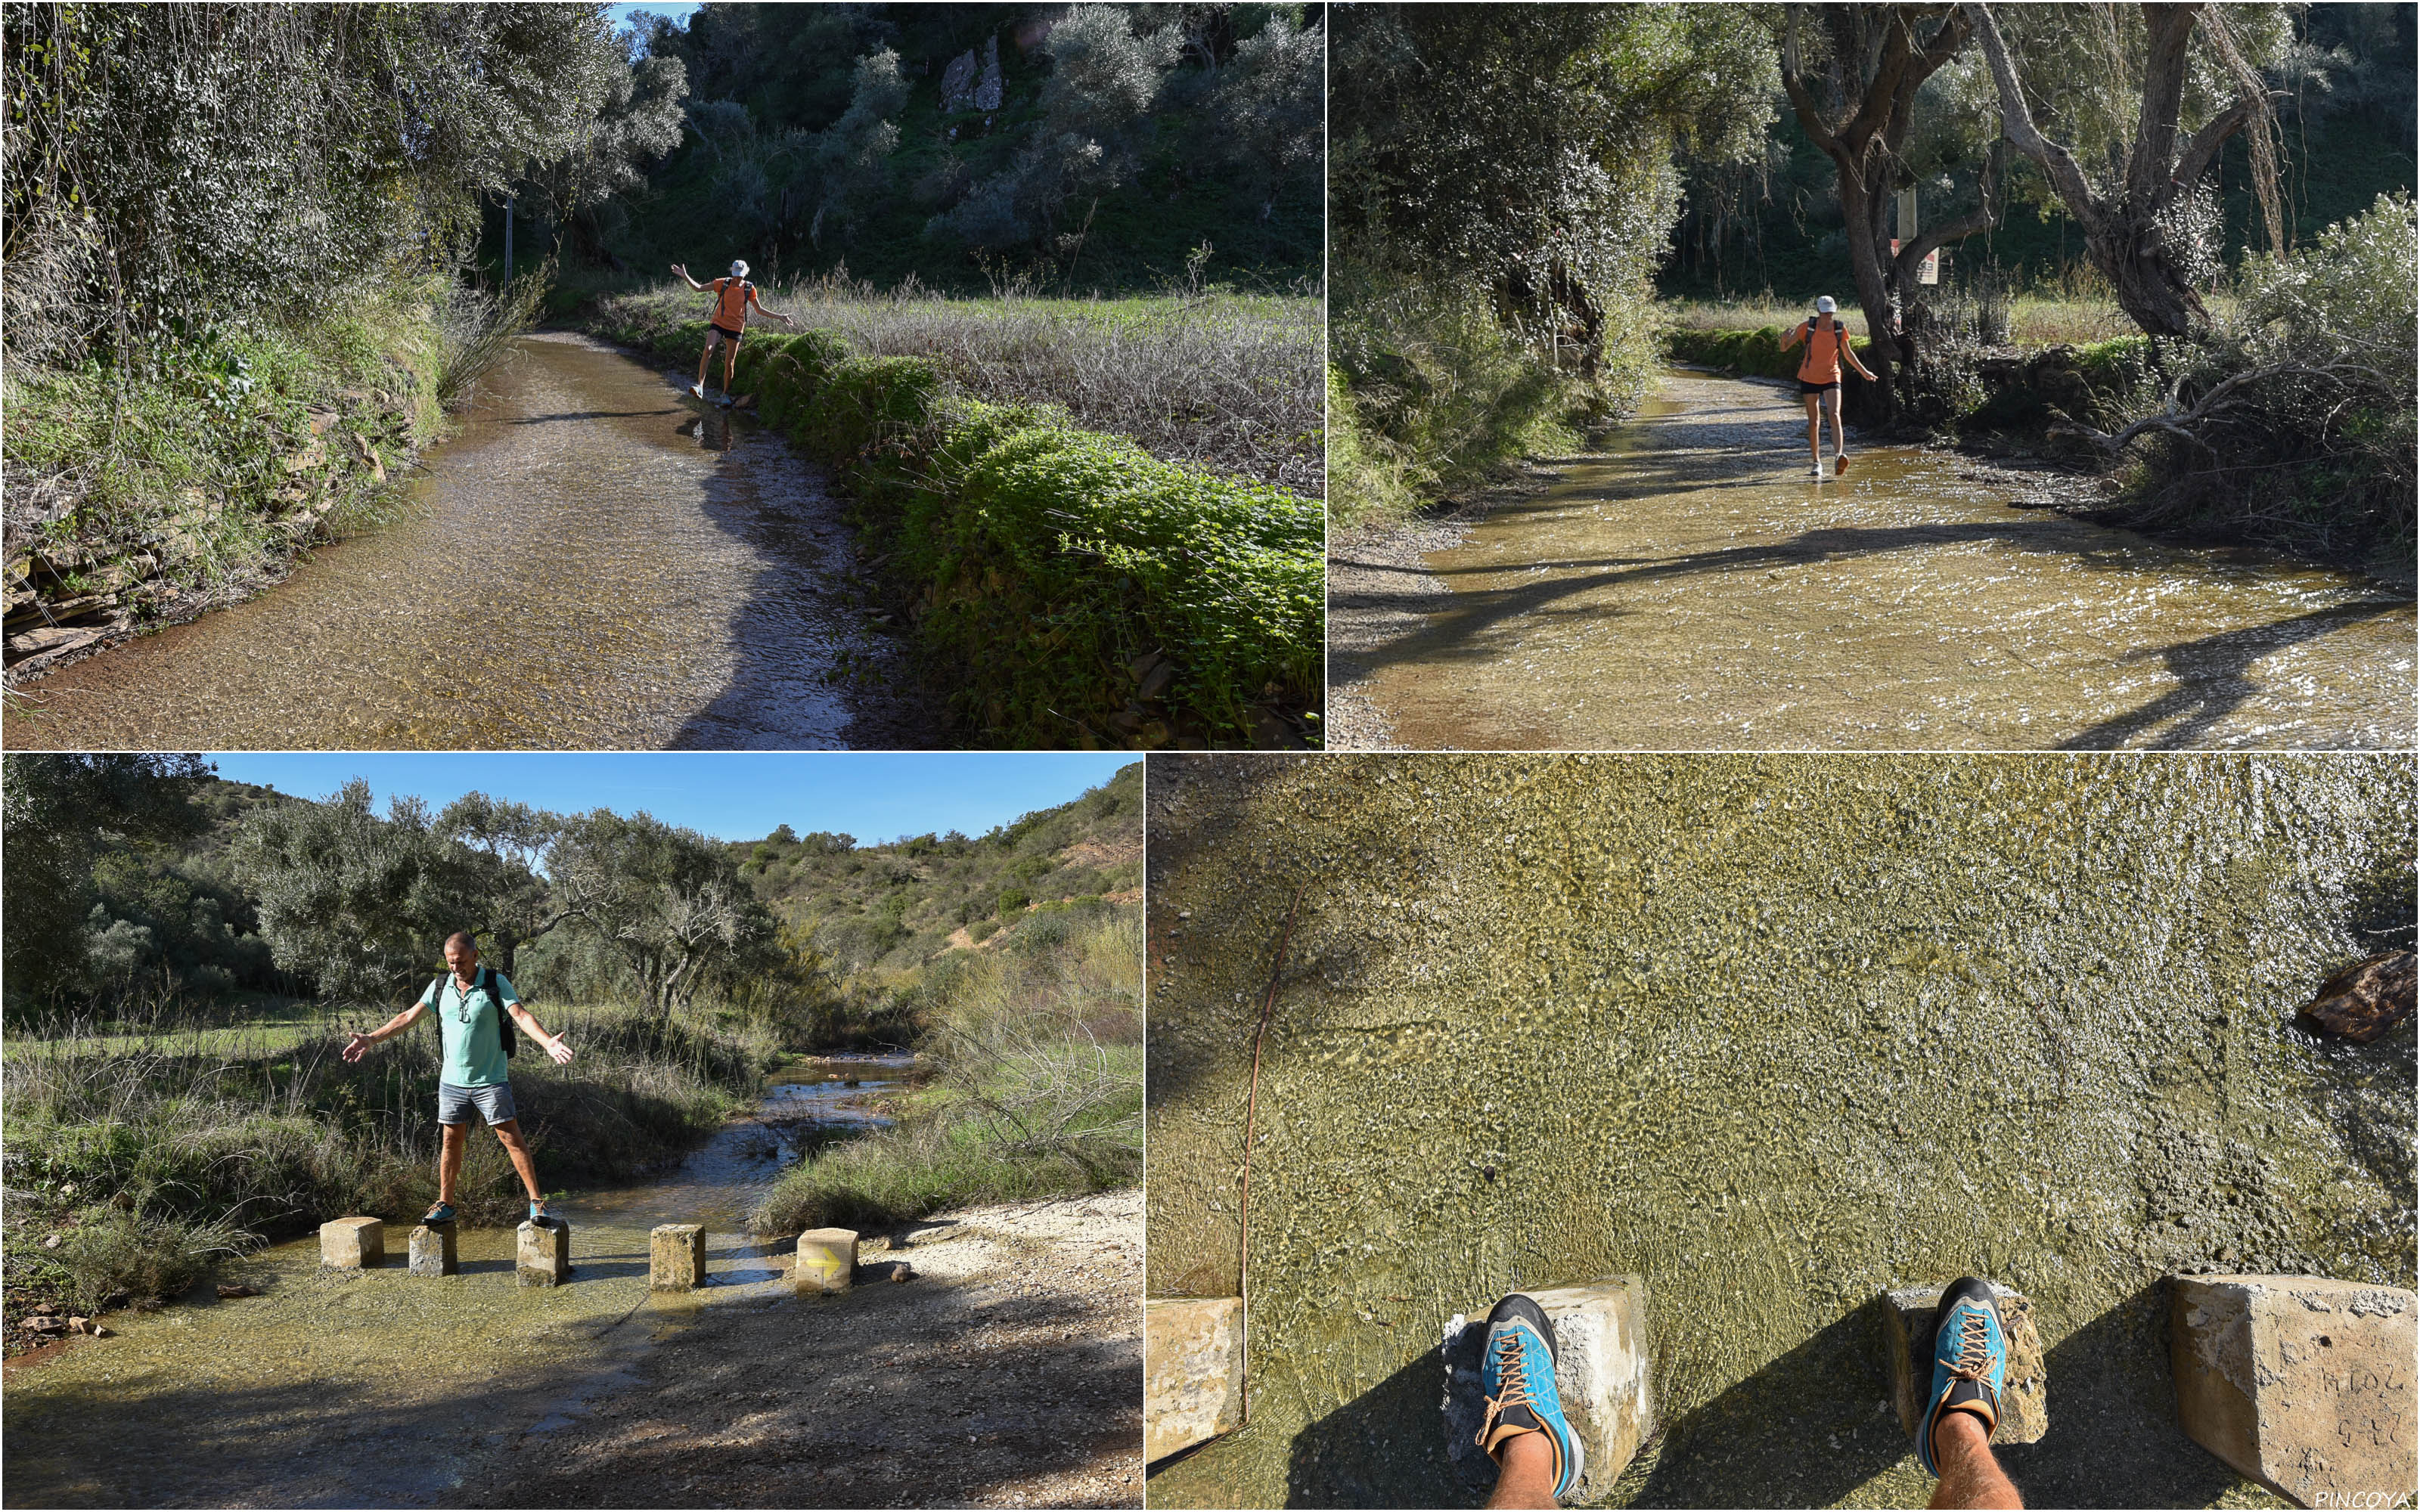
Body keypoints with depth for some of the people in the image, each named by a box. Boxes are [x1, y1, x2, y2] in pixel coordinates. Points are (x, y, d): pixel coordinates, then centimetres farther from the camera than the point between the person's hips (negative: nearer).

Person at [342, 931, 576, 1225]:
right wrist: (371, 1039, 6)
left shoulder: (497, 983, -9)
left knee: (512, 1138, -4)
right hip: (452, 1080, 4)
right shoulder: (440, 986, 3)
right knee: (451, 1141, 9)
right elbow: (408, 1017, 9)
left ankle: (537, 1202, 0)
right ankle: (444, 1206, 19)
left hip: (490, 1080, -4)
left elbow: (521, 1015, -20)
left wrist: (548, 1043, -36)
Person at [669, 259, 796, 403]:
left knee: (729, 364, 0)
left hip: (735, 328, 1)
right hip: (718, 323, -1)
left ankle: (726, 393, 21)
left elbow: (760, 310, 10)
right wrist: (685, 276, -16)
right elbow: (698, 288, -2)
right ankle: (700, 387, -30)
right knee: (708, 350, -25)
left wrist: (779, 317, 6)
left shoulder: (749, 289, -1)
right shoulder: (723, 283, -3)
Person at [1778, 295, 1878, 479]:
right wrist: (1786, 338, -27)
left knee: (1835, 415, -20)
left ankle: (1839, 457, -30)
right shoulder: (1807, 327, -7)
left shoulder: (1840, 329, -2)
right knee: (1814, 422, 5)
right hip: (1809, 378, 0)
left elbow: (1848, 353, 14)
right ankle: (1817, 462, 16)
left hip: (1831, 377, 0)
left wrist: (1864, 372, 16)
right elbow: (1784, 348, -5)